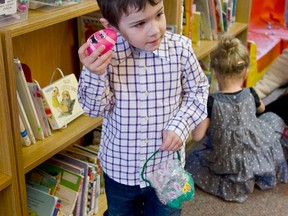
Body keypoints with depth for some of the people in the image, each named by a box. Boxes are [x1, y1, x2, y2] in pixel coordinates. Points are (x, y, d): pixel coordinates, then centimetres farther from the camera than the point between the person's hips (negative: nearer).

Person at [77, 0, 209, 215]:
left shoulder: (180, 47, -16)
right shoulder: (103, 53, -18)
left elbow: (198, 90, -1)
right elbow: (95, 109, -14)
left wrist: (181, 125, -16)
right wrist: (95, 74, -32)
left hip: (167, 166, 0)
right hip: (119, 168, 0)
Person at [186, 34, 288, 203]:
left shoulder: (212, 102, -21)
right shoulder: (250, 95, -11)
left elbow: (197, 136, -19)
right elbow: (261, 109, 14)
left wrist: (202, 118, 0)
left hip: (224, 163, -2)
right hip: (255, 158, 2)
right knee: (273, 119, 23)